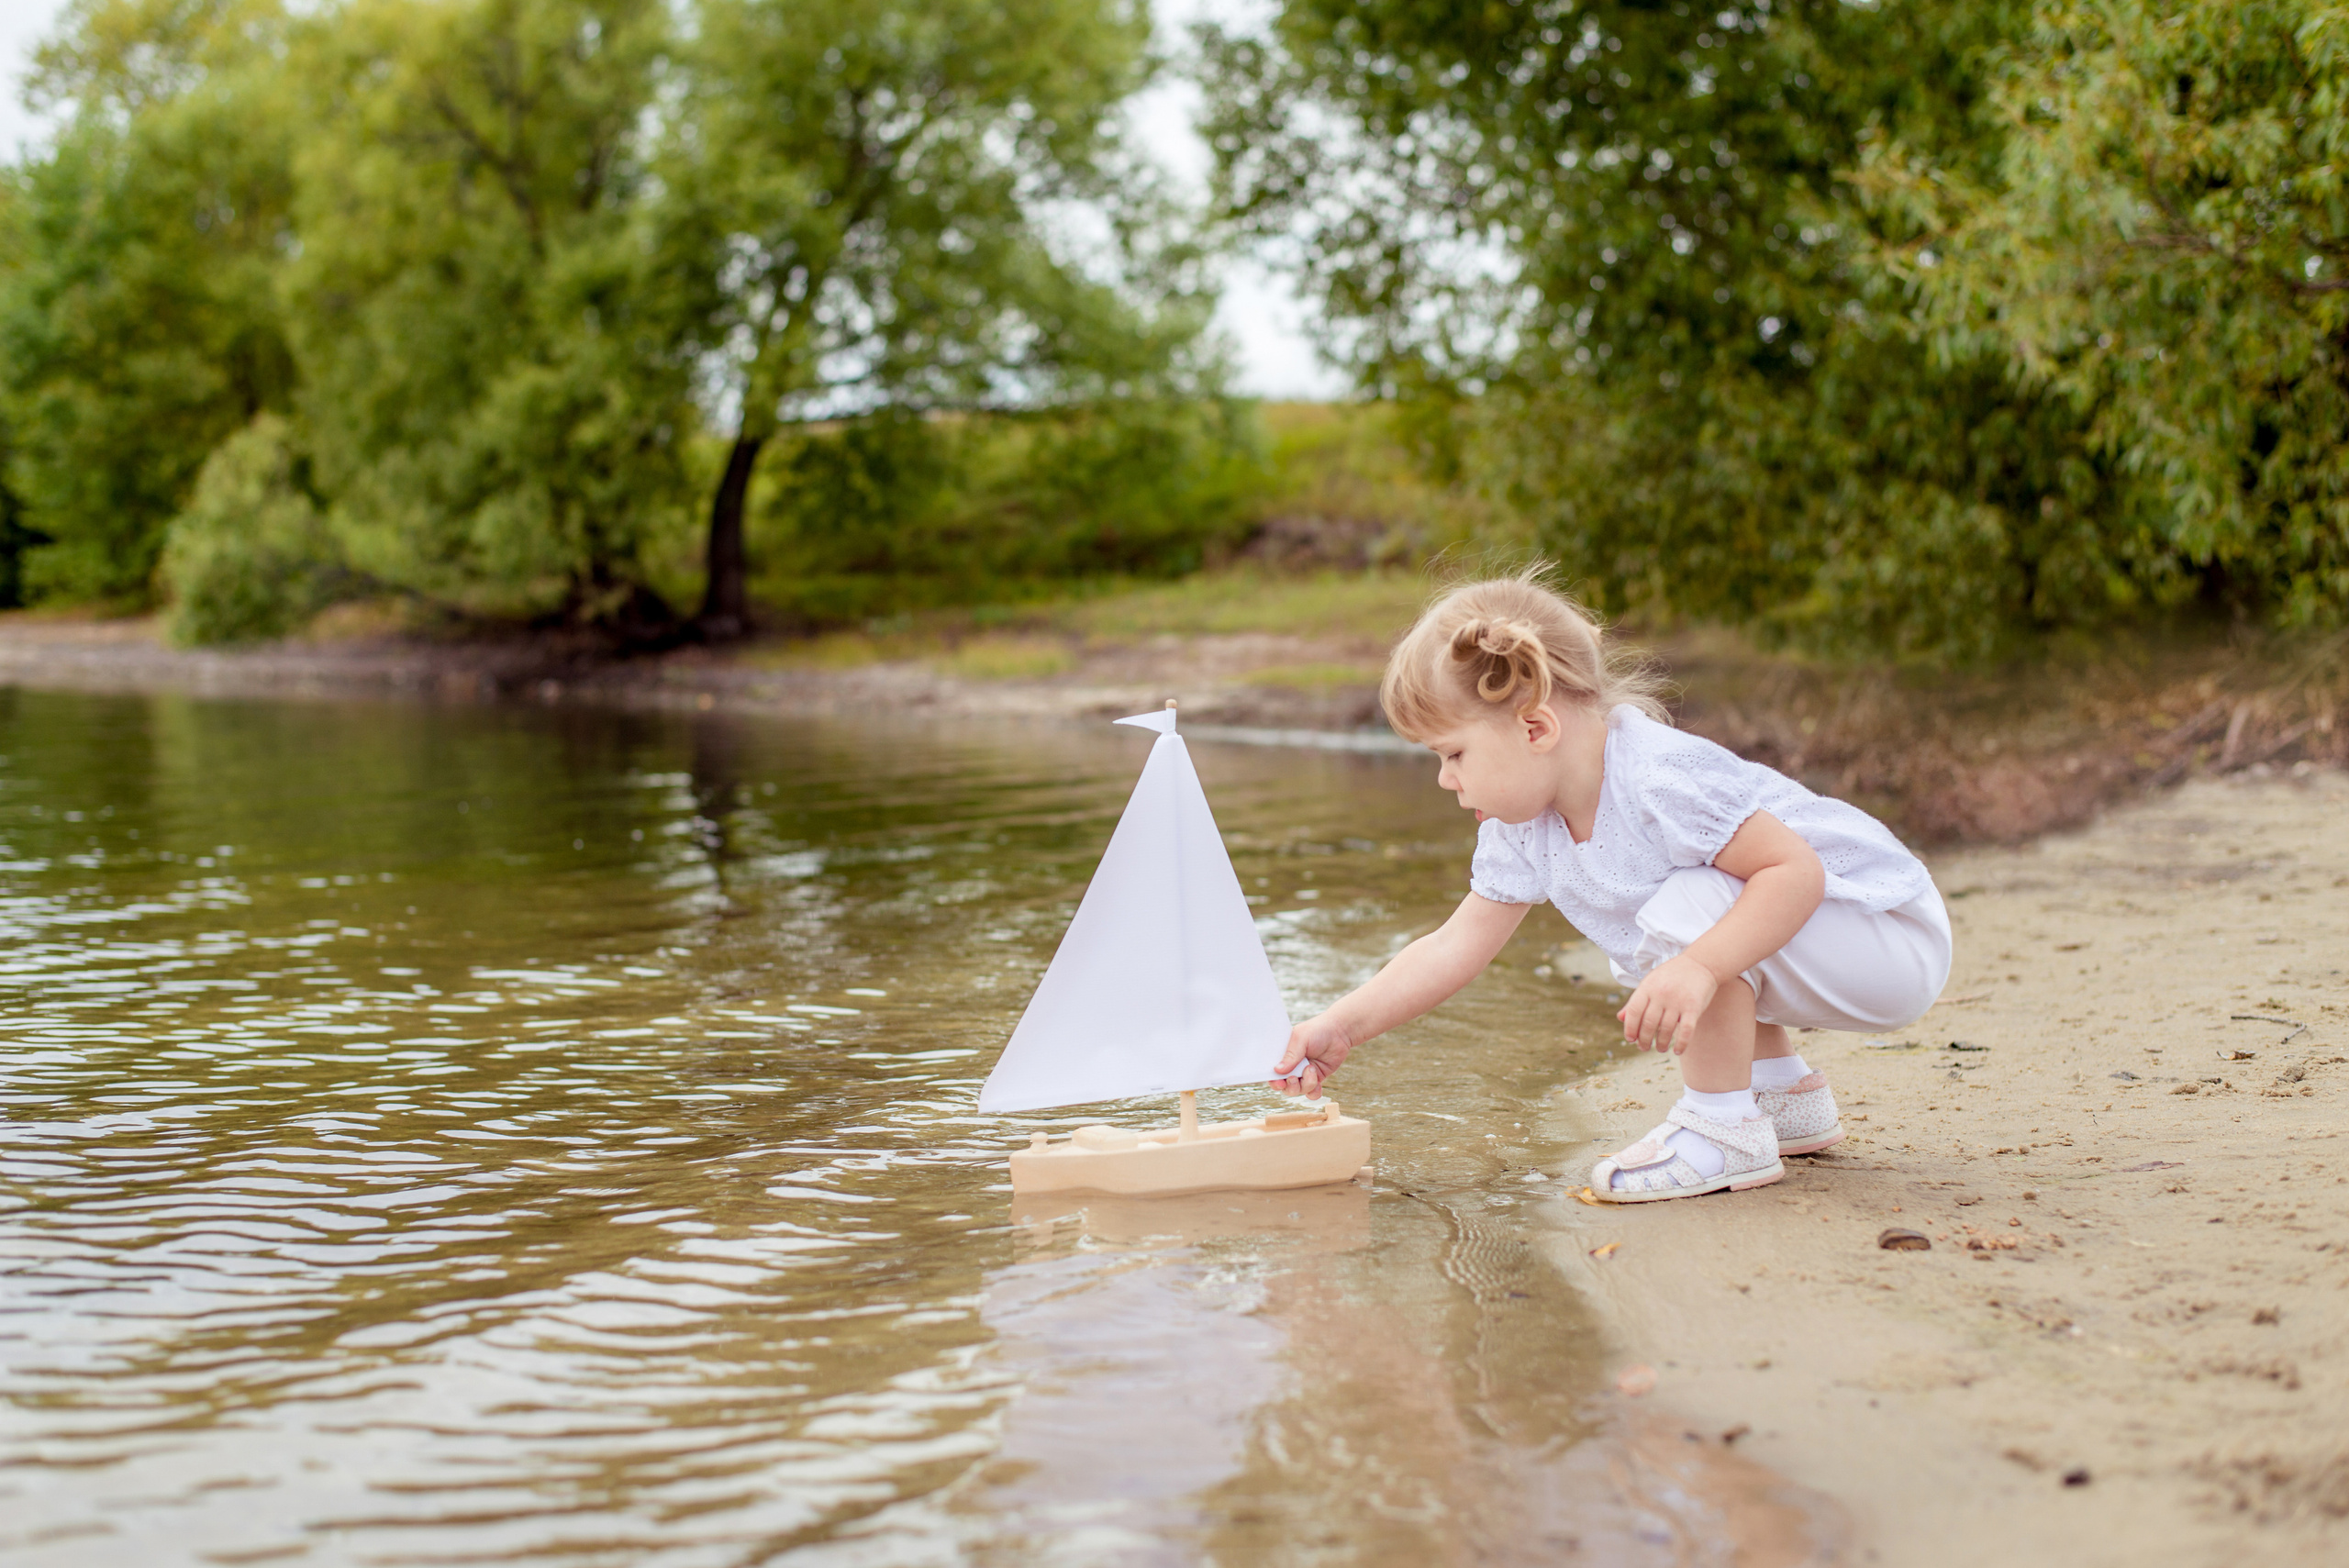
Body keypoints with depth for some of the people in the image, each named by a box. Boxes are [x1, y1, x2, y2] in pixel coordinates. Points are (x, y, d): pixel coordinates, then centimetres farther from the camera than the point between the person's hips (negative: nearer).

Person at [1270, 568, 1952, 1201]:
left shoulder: (1663, 780, -31)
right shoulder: (1523, 831, -1)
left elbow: (1796, 869, -34)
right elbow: (1456, 946, 4)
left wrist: (1697, 969, -45)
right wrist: (1342, 1027, -1)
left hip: (1895, 935, -9)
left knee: (1688, 909, -29)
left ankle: (1726, 1129, -14)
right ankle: (1787, 1095, 27)